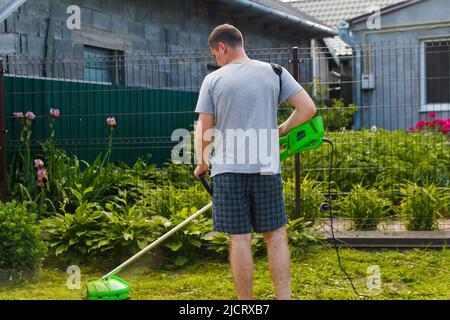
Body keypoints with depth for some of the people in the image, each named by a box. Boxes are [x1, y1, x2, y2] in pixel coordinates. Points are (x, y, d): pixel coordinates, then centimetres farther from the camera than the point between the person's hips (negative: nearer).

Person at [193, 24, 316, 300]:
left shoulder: (213, 80, 1)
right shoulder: (274, 72, 5)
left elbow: (203, 131, 2)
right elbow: (308, 108, 0)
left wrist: (202, 164, 18)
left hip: (228, 169, -1)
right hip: (266, 168, 1)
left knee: (239, 239, 2)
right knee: (276, 236, 9)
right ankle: (284, 297, 4)